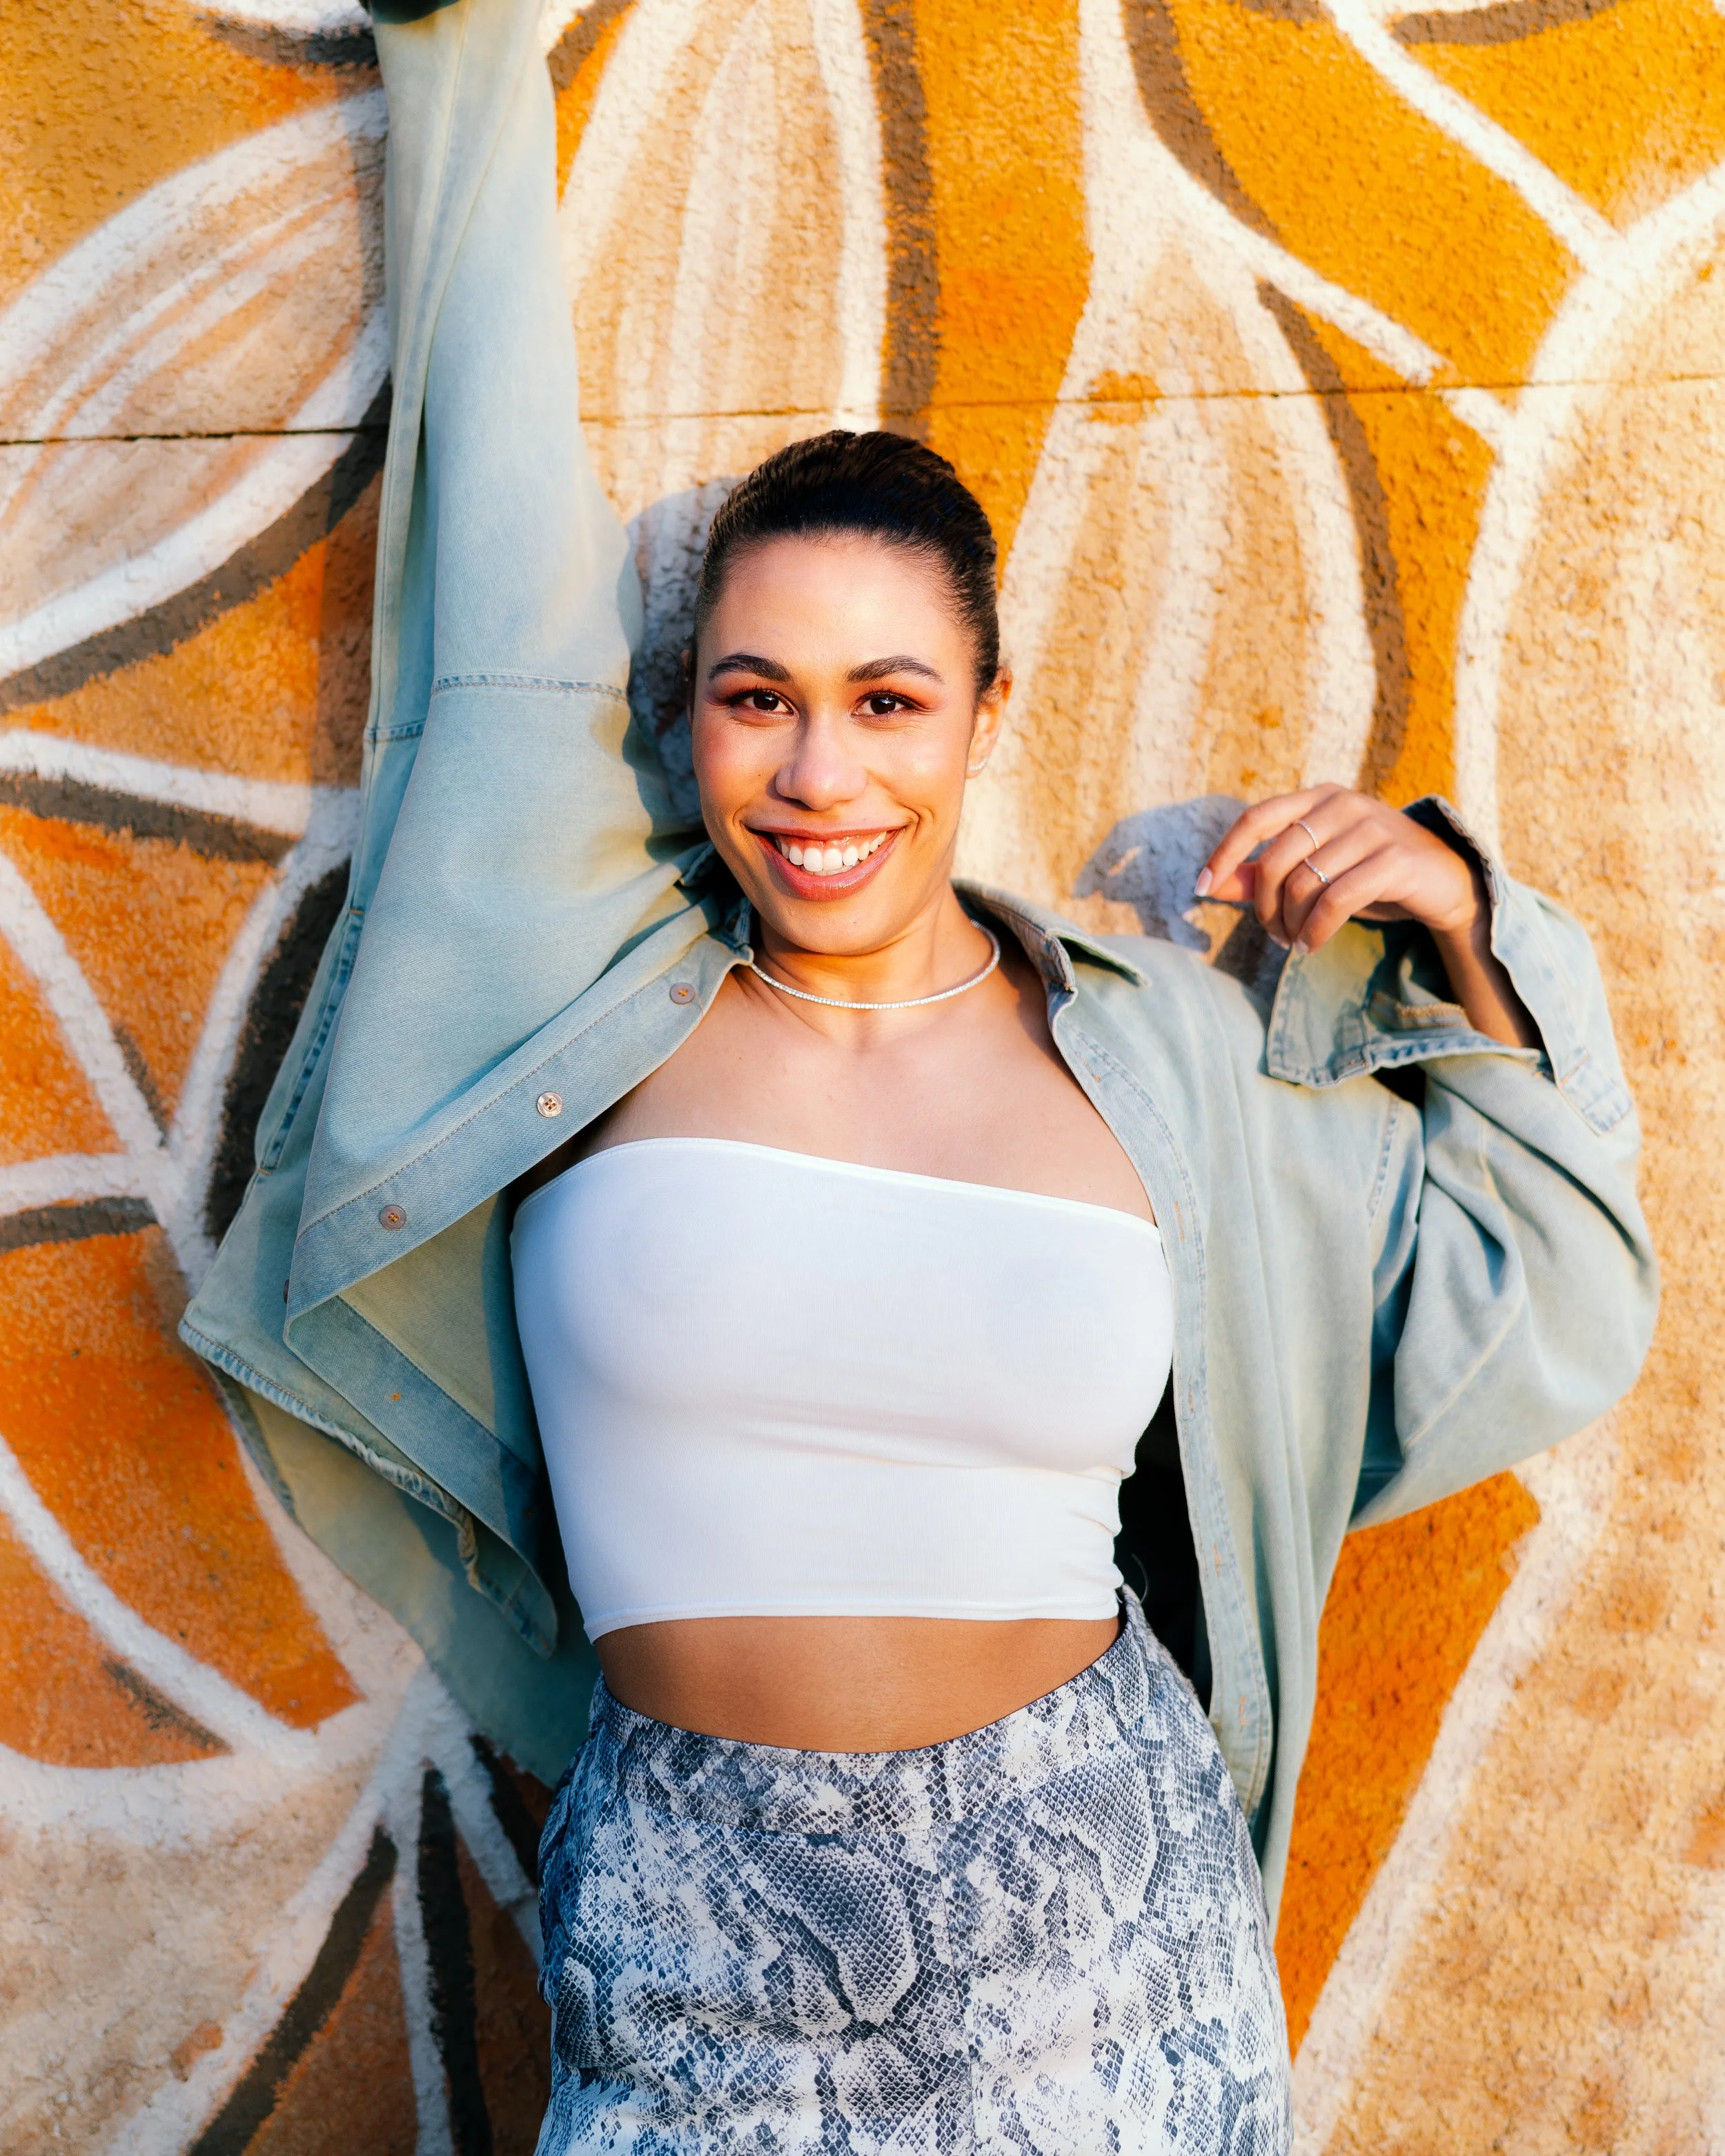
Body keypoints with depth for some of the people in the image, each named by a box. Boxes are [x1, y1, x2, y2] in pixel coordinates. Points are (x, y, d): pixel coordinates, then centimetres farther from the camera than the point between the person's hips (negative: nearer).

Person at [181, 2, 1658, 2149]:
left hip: (1096, 1891, 1)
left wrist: (1462, 933, -1)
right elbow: (510, 580, 1)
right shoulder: (595, 972, -6)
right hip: (694, 1904, 0)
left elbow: (1530, 1318, 9)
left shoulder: (1156, 1046, -2)